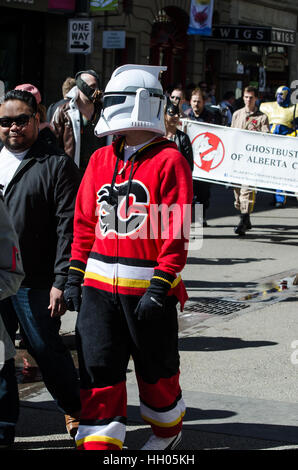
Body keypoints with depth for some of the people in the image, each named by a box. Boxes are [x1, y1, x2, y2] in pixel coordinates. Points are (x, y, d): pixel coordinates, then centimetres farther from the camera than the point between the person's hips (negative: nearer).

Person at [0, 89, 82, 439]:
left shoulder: (57, 165, -3)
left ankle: (75, 412, 20)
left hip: (35, 282, -5)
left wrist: (61, 281, -15)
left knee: (46, 349, 1)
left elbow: (68, 228, -9)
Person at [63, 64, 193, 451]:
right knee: (98, 368, 1)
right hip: (100, 285, 5)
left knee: (156, 367, 13)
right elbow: (85, 222, 13)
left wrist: (159, 289, -18)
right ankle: (99, 442, 7)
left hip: (149, 285, -4)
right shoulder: (101, 159, 8)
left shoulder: (168, 161, -10)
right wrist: (74, 277, 9)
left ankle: (168, 430, 37)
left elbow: (176, 232, -13)